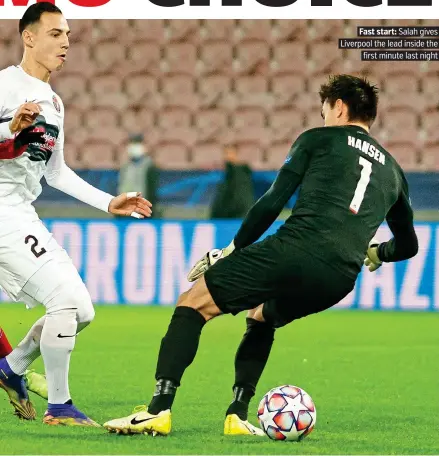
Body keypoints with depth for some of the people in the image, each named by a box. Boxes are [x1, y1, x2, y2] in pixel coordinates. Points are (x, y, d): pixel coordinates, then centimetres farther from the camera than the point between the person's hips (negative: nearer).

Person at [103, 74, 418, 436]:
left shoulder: (318, 140, 14)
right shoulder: (392, 170, 26)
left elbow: (273, 202, 5)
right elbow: (408, 246, 34)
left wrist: (234, 249, 14)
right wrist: (376, 252, 55)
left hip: (293, 250, -5)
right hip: (339, 281, 5)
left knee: (192, 305, 5)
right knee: (261, 318, 34)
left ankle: (159, 409, -9)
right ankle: (237, 416, 20)